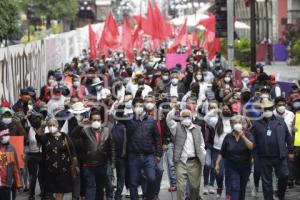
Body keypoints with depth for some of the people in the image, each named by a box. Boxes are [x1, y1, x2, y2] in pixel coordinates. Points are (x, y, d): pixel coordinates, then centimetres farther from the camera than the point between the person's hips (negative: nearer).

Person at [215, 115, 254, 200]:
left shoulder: (247, 135, -3)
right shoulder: (228, 137, -1)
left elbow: (251, 147, -21)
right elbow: (222, 153, 5)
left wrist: (243, 136, -28)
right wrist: (217, 163, 1)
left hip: (245, 167, 1)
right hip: (231, 167, -1)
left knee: (242, 189, 13)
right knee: (234, 188, -13)